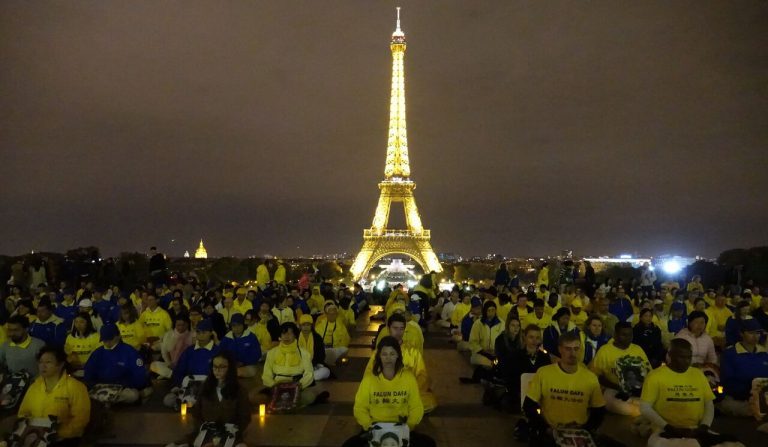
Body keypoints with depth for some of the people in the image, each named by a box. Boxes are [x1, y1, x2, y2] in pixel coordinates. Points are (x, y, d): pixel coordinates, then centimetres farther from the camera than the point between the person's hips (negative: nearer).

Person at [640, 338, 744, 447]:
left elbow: (709, 404, 15)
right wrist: (669, 428, -14)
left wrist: (704, 427, -3)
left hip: (697, 430, 5)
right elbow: (645, 408, -5)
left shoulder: (698, 374, 14)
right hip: (667, 432, -5)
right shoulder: (655, 376, -2)